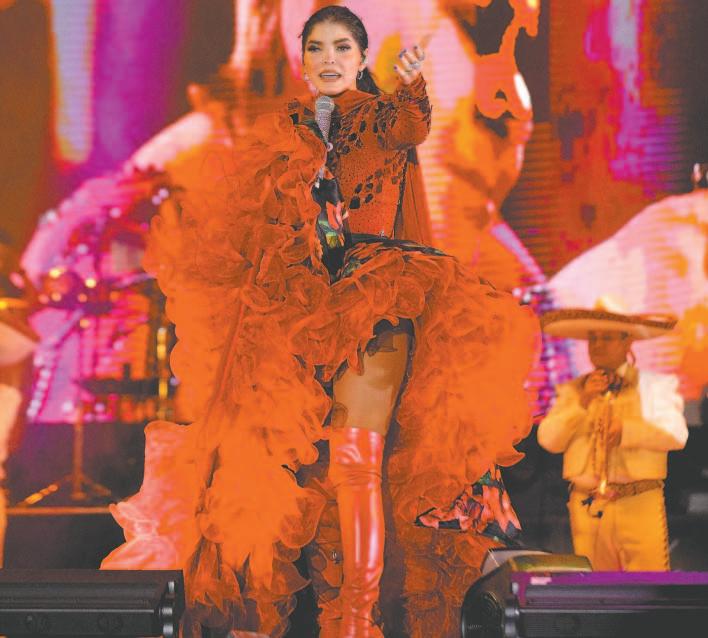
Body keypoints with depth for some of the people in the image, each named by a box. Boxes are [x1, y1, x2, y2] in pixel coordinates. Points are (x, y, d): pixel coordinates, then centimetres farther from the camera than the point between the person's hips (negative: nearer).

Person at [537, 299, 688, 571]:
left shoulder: (657, 384, 8)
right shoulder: (572, 390, 12)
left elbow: (676, 434, -6)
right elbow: (548, 440, 1)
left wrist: (626, 431, -17)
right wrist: (582, 401, -8)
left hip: (640, 507, -2)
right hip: (587, 507, 2)